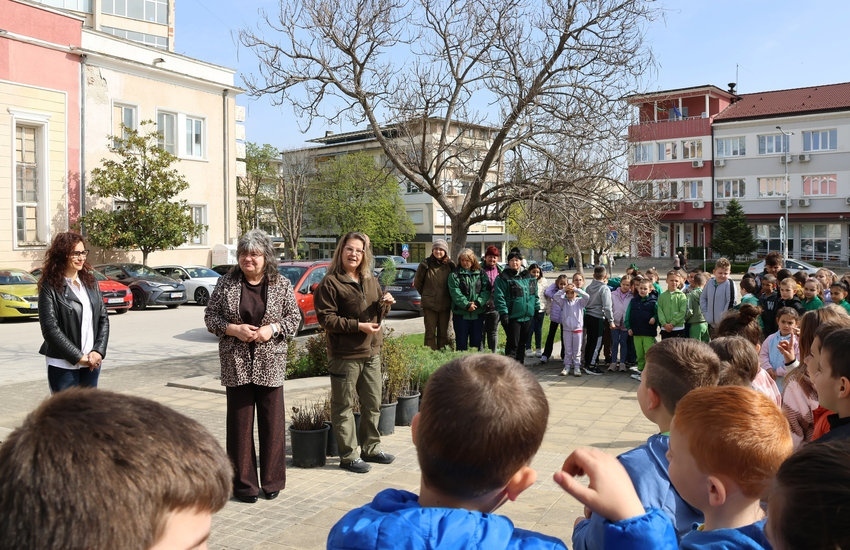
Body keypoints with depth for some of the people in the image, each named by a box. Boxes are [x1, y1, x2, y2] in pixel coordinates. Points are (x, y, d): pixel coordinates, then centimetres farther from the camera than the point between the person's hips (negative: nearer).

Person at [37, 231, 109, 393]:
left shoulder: (90, 282, 8)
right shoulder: (50, 287, -7)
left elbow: (104, 319, 8)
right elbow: (50, 328, -12)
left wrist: (98, 351, -5)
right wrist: (78, 357, -14)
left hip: (92, 362, 5)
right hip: (63, 365, -5)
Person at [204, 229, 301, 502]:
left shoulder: (281, 284, 2)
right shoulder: (226, 283, 2)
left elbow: (294, 318, 4)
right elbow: (210, 316, 3)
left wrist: (272, 329, -14)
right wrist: (233, 329, -13)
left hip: (270, 364, 0)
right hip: (236, 364, 0)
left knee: (272, 422, 5)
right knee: (240, 423, 5)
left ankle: (272, 480, 21)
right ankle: (244, 483, 17)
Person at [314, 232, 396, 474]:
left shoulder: (370, 280, 12)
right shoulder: (330, 282, -9)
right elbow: (326, 318, -14)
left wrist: (384, 304, -2)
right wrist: (358, 326, -19)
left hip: (372, 352, 7)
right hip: (345, 355, -7)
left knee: (373, 404, 15)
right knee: (344, 407, 4)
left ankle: (371, 448, 30)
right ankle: (348, 456, 14)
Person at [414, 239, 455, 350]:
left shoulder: (450, 265, -1)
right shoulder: (426, 264, -6)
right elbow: (417, 282, 4)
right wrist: (426, 295, 9)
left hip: (445, 305, 2)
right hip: (429, 305, -2)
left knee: (444, 332, 10)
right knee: (430, 332, 2)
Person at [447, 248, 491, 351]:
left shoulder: (481, 273, 8)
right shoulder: (455, 274, 0)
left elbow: (486, 290, -1)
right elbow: (455, 292, -10)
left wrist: (478, 303, -16)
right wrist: (467, 305, -19)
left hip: (478, 313, 2)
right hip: (461, 313, -2)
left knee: (477, 341, 9)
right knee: (461, 342, 3)